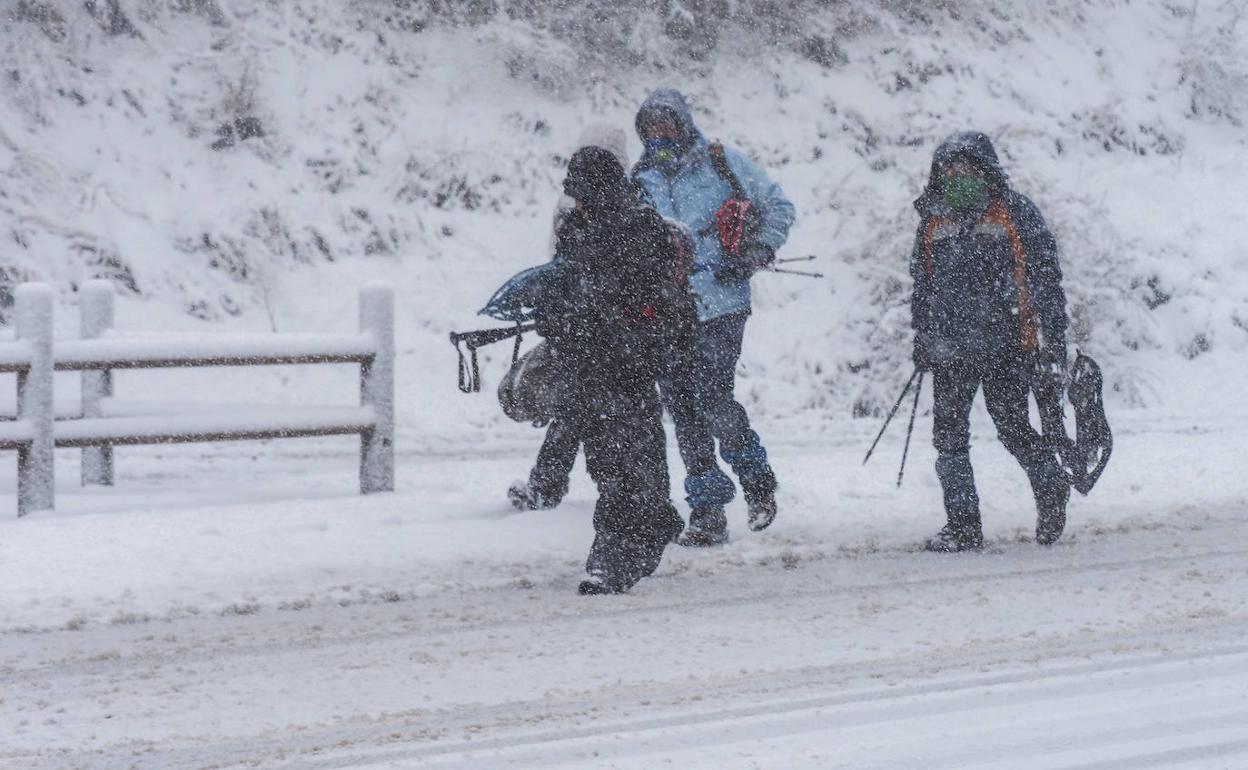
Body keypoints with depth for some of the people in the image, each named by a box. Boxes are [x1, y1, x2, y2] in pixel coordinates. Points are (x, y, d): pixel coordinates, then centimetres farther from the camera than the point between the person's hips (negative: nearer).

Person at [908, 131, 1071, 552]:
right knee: (949, 432, -2)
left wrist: (1053, 340, -5)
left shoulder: (1016, 213, -2)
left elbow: (1046, 277, -2)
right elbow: (922, 284, 23)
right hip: (951, 346, 4)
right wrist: (922, 335, 21)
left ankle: (1052, 490, 27)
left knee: (1013, 427, -1)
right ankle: (963, 525, 4)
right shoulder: (934, 221, 11)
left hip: (1007, 344, -4)